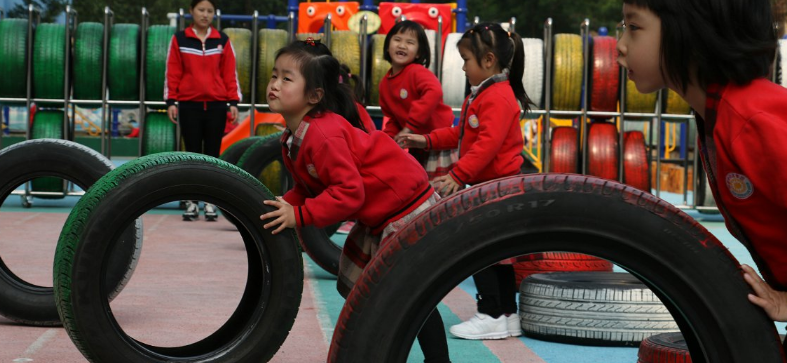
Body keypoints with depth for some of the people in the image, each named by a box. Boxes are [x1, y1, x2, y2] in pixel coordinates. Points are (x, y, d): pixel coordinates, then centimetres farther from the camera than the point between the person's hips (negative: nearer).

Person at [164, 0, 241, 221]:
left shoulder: (222, 41, 6)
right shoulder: (179, 40, 3)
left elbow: (230, 74, 6)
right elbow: (173, 73, 3)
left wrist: (233, 102, 0)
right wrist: (171, 102, -3)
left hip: (216, 106, 1)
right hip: (189, 105, -1)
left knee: (212, 155, 4)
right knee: (193, 154, 3)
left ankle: (210, 202, 10)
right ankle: (192, 203, 8)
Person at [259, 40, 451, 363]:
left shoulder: (322, 134, -30)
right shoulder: (293, 137, 2)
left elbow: (349, 191, -32)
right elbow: (309, 186, 7)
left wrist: (299, 216, -30)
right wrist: (284, 206, -10)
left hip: (407, 209, -10)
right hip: (377, 215, 10)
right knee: (357, 288, 17)